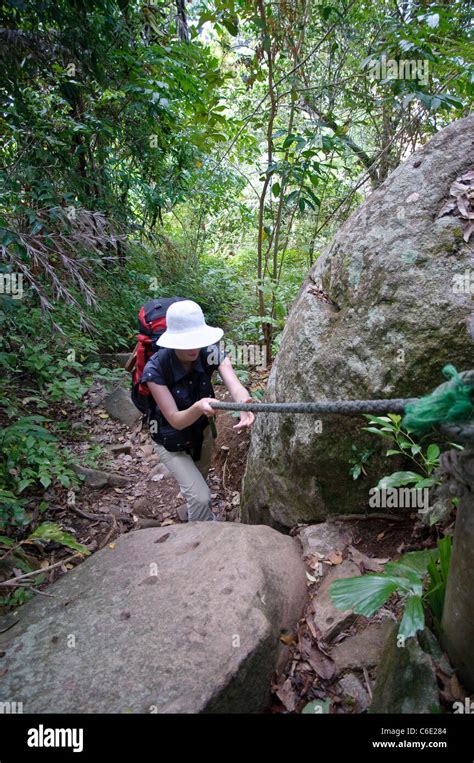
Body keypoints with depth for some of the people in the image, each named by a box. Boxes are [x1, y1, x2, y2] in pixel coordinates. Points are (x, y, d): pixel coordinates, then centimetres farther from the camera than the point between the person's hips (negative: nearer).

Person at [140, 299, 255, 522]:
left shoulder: (211, 354, -25)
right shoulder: (156, 369, -31)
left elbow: (235, 385, -41)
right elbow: (175, 420, -32)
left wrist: (243, 405, -64)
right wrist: (198, 407, -54)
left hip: (202, 433, 4)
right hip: (172, 441, -4)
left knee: (198, 485, 26)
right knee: (201, 498, -15)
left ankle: (189, 514, 59)